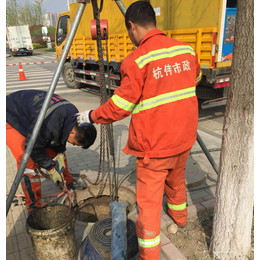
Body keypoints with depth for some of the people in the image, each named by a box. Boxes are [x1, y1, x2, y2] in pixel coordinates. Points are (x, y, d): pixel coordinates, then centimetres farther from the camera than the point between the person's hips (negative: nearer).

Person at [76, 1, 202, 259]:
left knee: (148, 202, 7)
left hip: (154, 145, -6)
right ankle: (179, 215, 56)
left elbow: (120, 106, -14)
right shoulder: (187, 49, 1)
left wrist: (91, 116, 1)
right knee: (176, 181, 31)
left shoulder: (136, 60, -18)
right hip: (184, 139, 7)